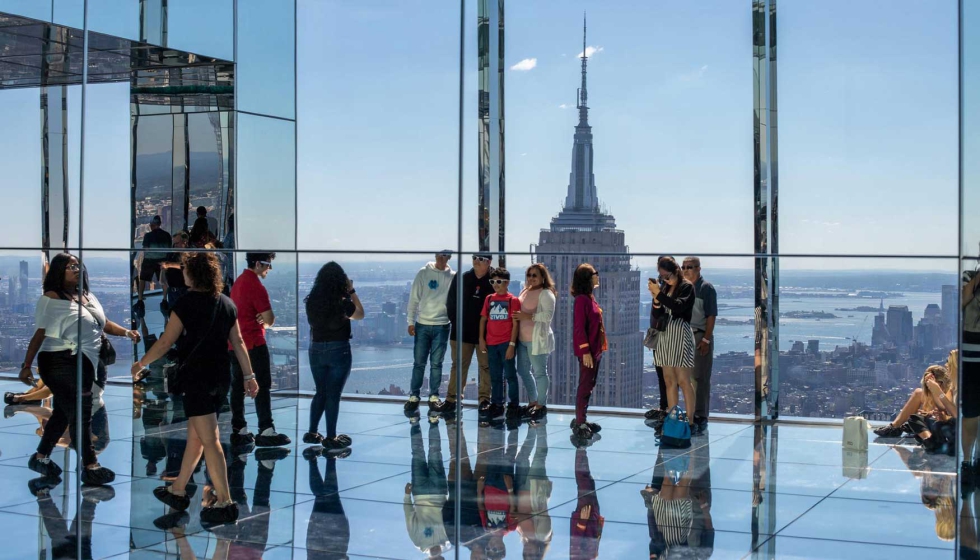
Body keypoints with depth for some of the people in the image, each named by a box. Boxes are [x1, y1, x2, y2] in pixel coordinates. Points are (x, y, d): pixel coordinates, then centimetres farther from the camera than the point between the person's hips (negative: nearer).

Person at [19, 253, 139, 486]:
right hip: (61, 364, -8)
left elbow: (104, 324, 18)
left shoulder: (88, 297, 13)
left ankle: (41, 458, 31)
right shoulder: (51, 299, -9)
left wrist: (127, 333, 1)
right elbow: (40, 334, -11)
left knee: (63, 412, 16)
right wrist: (26, 365, -15)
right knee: (80, 414, -4)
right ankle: (90, 467, 3)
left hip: (83, 364, 8)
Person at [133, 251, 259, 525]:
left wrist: (141, 364, 3)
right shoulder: (227, 304, 7)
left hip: (196, 377, -7)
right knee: (195, 435, 18)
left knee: (209, 440, -8)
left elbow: (165, 342, -11)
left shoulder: (186, 303, -12)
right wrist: (248, 376, 13)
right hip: (219, 377, 7)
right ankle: (178, 491, 30)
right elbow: (238, 342, 9)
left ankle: (226, 503, -10)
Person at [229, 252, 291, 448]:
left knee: (238, 386, 9)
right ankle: (266, 430, -7)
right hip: (254, 344, -9)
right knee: (262, 387, -5)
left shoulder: (239, 282, 14)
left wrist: (261, 319, 2)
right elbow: (270, 320, -17)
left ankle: (239, 430, 12)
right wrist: (265, 321, 6)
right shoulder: (256, 286, -16)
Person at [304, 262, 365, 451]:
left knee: (320, 392, 18)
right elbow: (360, 314, 3)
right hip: (338, 350, -5)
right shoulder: (342, 302, -15)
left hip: (316, 350, 5)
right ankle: (330, 438, 7)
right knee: (333, 394, 3)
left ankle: (312, 433, 21)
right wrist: (352, 291, 6)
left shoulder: (312, 301, -3)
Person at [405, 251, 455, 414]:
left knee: (436, 363, 5)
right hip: (422, 324, 0)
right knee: (419, 363, 4)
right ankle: (414, 396, 11)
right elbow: (414, 298, 0)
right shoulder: (424, 273, -1)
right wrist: (411, 322, -2)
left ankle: (434, 396, 13)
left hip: (442, 326, 0)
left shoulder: (452, 276, 1)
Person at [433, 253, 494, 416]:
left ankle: (484, 400, 13)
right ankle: (451, 400, 10)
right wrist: (455, 321, 2)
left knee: (485, 366, 5)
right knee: (458, 365, 7)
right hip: (462, 331, 3)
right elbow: (451, 302, 8)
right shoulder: (461, 278, 4)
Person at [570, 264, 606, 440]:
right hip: (587, 351, -9)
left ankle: (581, 419, 22)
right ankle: (579, 424, -3)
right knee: (585, 386, -6)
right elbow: (579, 327, -19)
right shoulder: (581, 299, -15)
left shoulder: (590, 298, 13)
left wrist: (599, 347, 16)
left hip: (595, 349, 9)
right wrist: (585, 351, -21)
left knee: (589, 386, 14)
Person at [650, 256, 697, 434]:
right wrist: (655, 299, -5)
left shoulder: (686, 287, -4)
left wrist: (659, 294, -20)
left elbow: (678, 306, -21)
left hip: (680, 335, -7)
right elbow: (657, 314, 12)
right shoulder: (664, 288, 13)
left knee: (683, 381, -8)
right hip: (665, 336, 7)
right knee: (669, 381, 6)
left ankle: (690, 422, -6)